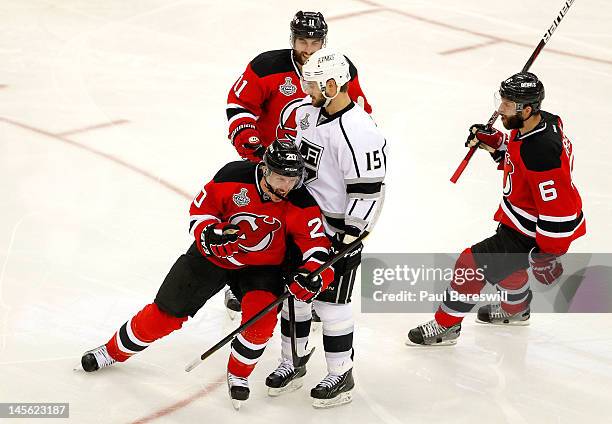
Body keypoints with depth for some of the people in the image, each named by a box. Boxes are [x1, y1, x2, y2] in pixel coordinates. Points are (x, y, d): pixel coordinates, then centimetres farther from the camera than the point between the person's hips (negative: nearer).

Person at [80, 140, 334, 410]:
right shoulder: (233, 177, -24)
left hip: (261, 265, 0)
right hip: (214, 253, 0)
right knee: (167, 312, 3)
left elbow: (316, 243, -19)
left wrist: (313, 276, -38)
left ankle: (239, 375, 1)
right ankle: (114, 351, 26)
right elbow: (200, 209, -10)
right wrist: (210, 234, -29)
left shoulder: (301, 205, -24)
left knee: (261, 317, -27)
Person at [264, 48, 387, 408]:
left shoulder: (358, 132, -25)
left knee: (331, 299, 0)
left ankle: (341, 376, 15)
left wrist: (350, 236, -21)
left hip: (339, 229, -8)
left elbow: (368, 189, -23)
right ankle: (293, 364, 29)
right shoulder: (308, 111, 2)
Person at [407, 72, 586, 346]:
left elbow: (558, 210, -32)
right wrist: (493, 141, -1)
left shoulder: (541, 152, -37)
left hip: (531, 232, -10)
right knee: (504, 257, 32)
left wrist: (548, 254, -25)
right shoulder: (542, 120, -8)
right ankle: (516, 311, 58)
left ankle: (445, 326, 18)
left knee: (473, 264, -2)